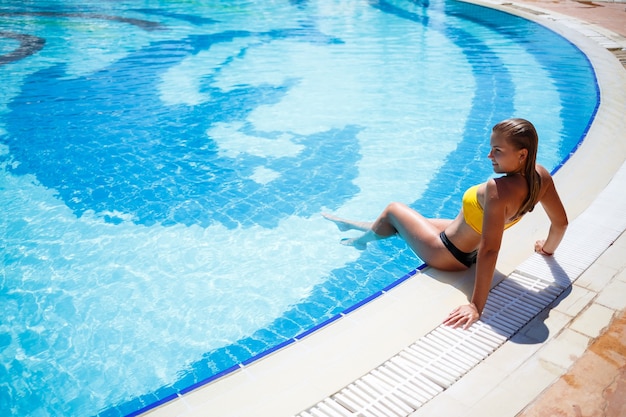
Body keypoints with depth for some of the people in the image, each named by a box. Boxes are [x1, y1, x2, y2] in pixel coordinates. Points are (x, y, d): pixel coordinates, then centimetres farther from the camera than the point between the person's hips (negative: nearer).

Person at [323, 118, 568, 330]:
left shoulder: (498, 189, -39)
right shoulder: (540, 175, -15)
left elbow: (490, 249, -40)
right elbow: (561, 221, -3)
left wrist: (477, 306, -36)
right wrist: (547, 249, 17)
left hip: (448, 254, -8)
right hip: (471, 249, 8)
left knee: (393, 210, 16)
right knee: (403, 221, 27)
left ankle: (360, 241, 47)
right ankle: (350, 225, 52)